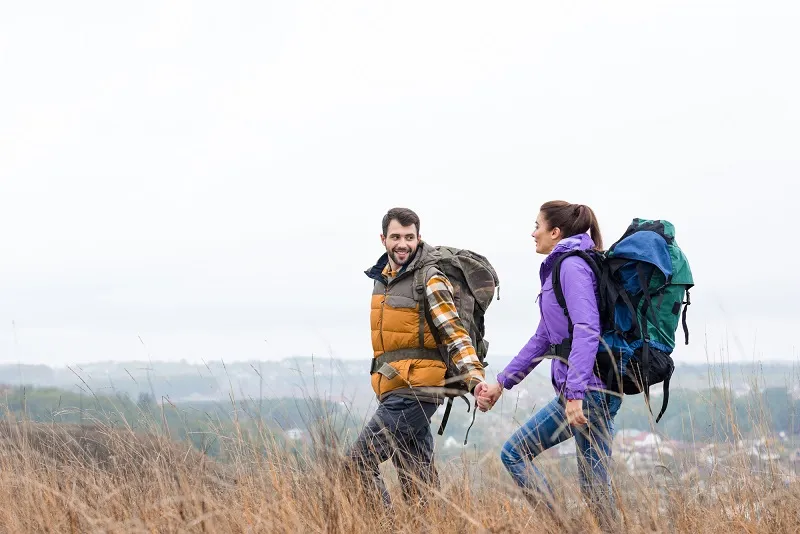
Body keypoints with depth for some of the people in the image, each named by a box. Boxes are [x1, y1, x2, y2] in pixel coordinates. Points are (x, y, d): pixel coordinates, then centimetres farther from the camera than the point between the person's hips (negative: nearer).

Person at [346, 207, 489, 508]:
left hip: (413, 393, -8)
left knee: (357, 463, -12)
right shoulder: (382, 278, 15)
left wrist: (475, 378, -24)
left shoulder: (430, 280, -9)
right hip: (394, 393, 8)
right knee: (418, 482, 8)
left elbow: (455, 334, -14)